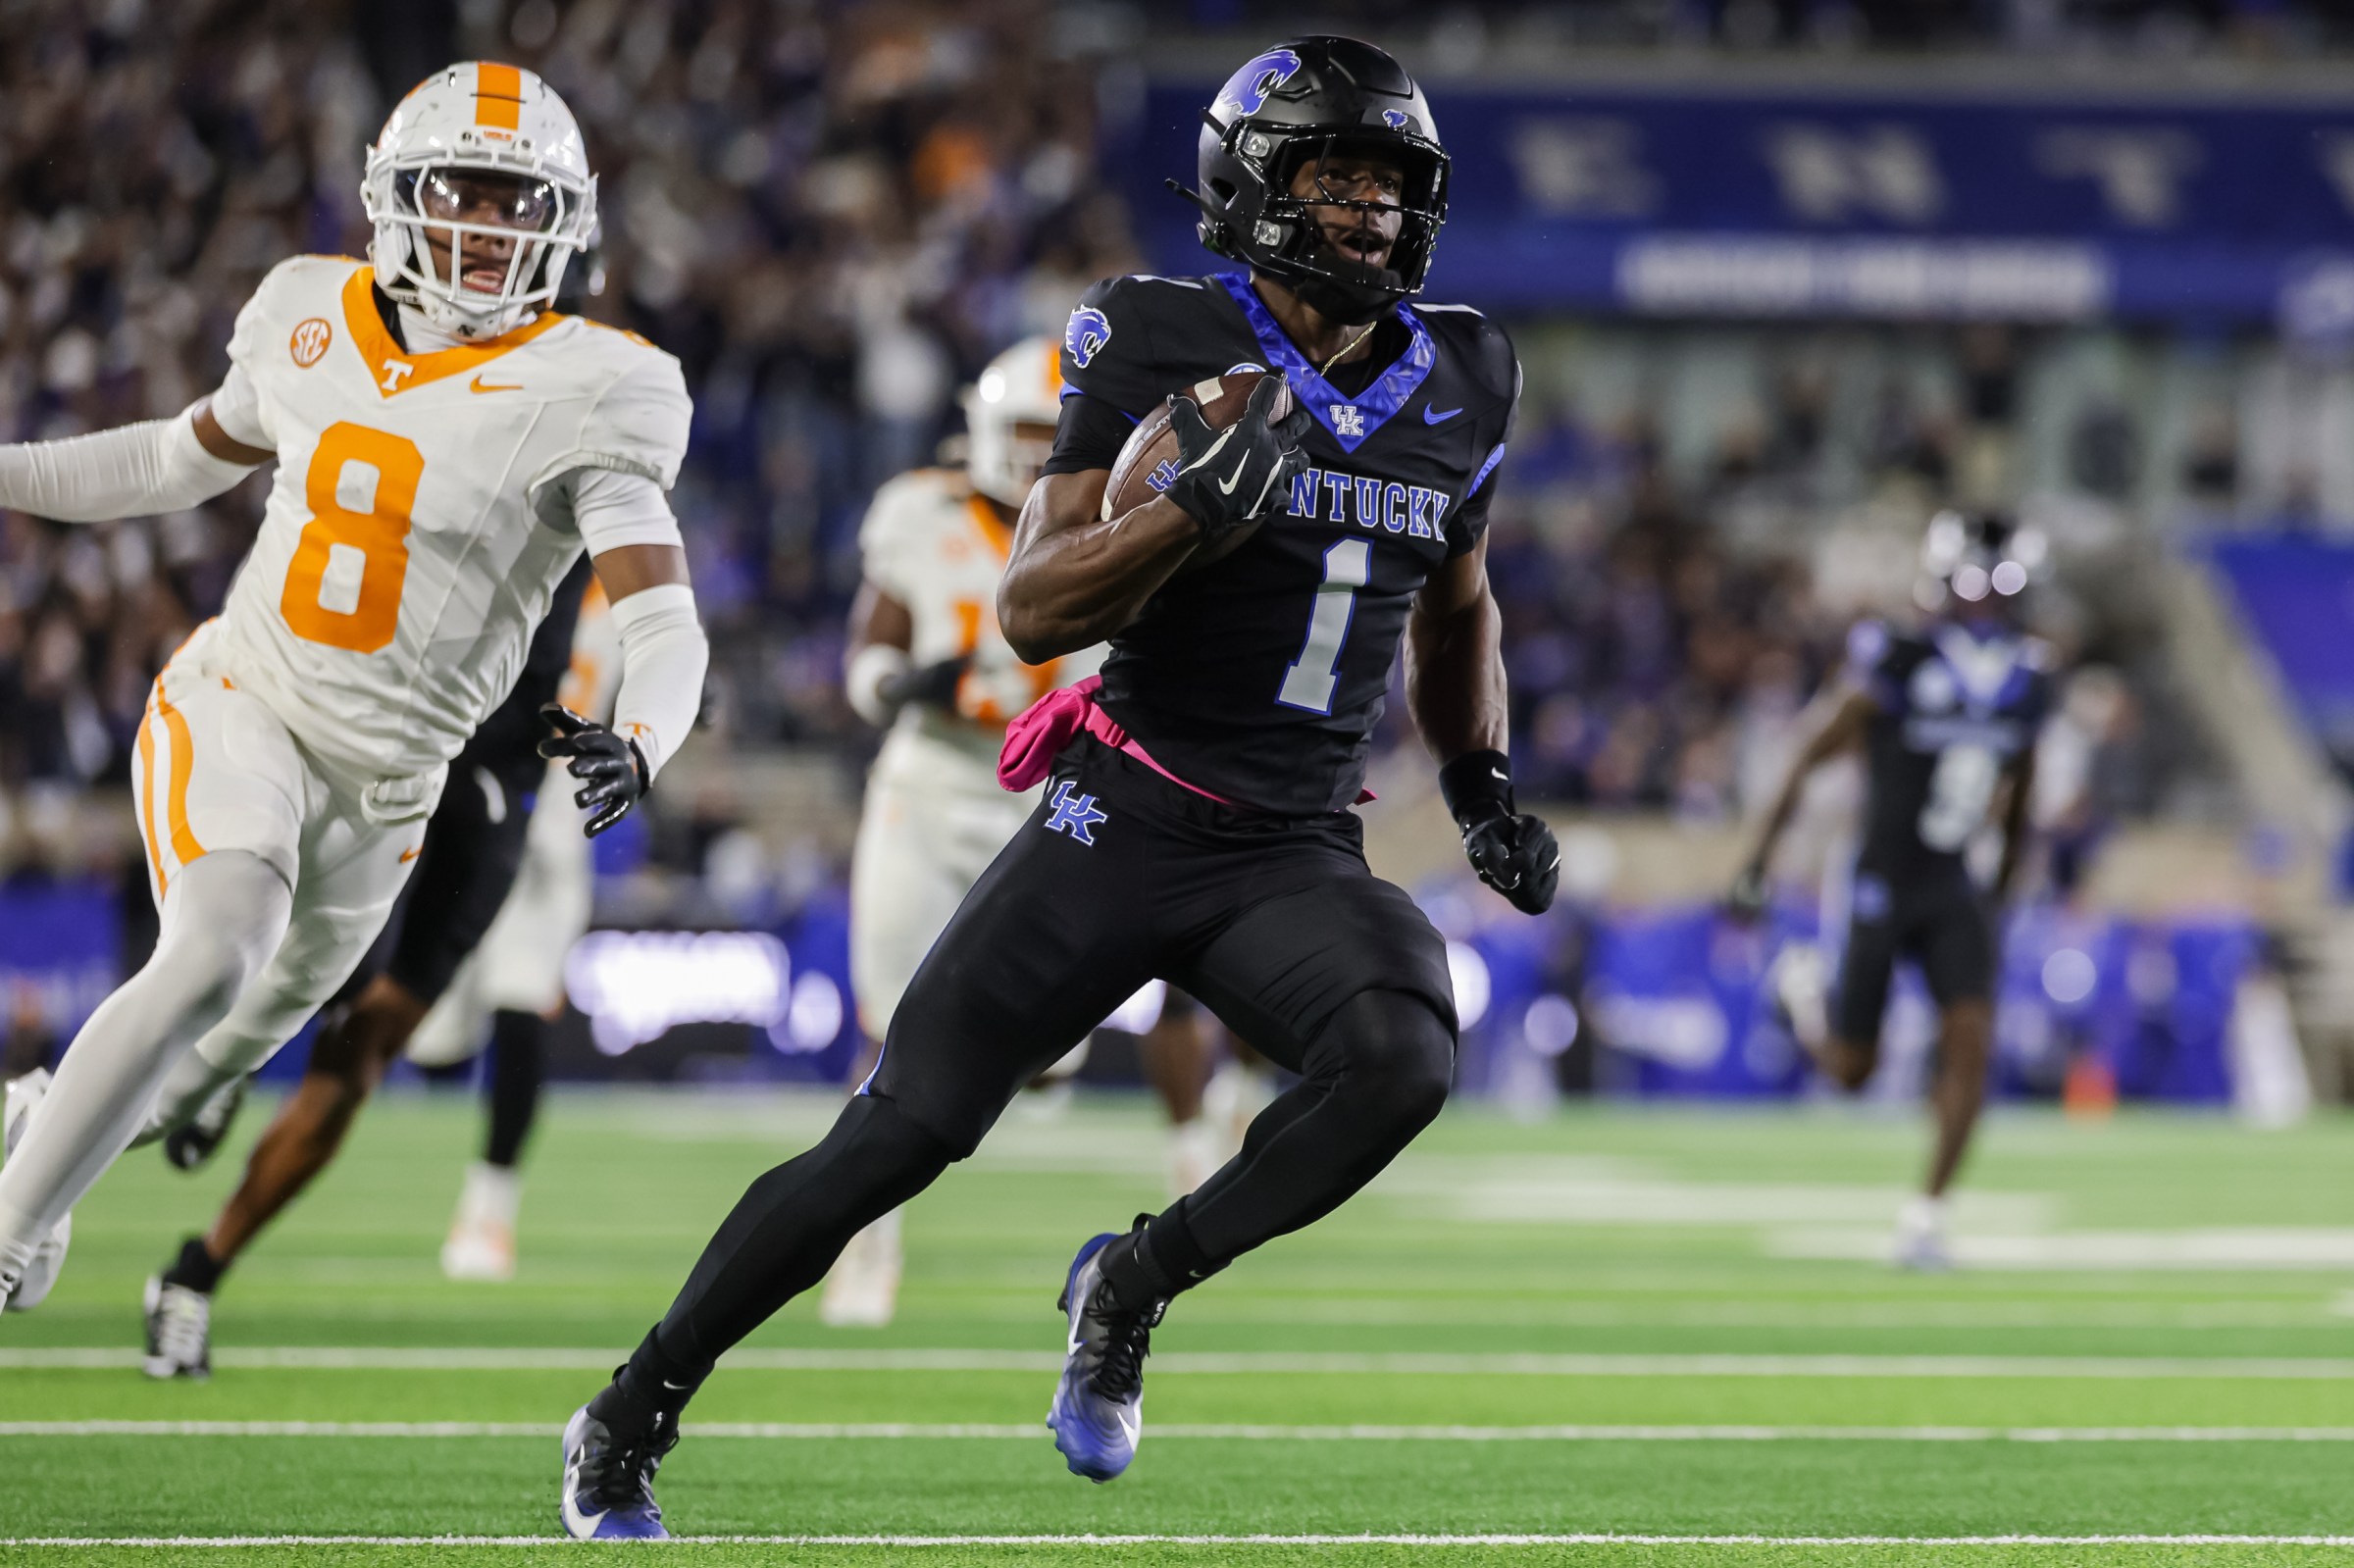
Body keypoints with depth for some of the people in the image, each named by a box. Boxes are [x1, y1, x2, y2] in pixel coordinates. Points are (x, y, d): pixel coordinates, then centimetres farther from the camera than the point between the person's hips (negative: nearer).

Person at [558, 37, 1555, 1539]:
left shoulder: (1458, 386, 7)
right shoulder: (1166, 346, -8)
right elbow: (1033, 610, -14)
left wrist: (1485, 787, 19)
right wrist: (1200, 509, -28)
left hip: (1297, 856, 4)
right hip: (1124, 829, -3)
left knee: (1403, 1061, -28)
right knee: (905, 1134, -7)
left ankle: (1134, 1284, -5)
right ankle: (633, 1413, 11)